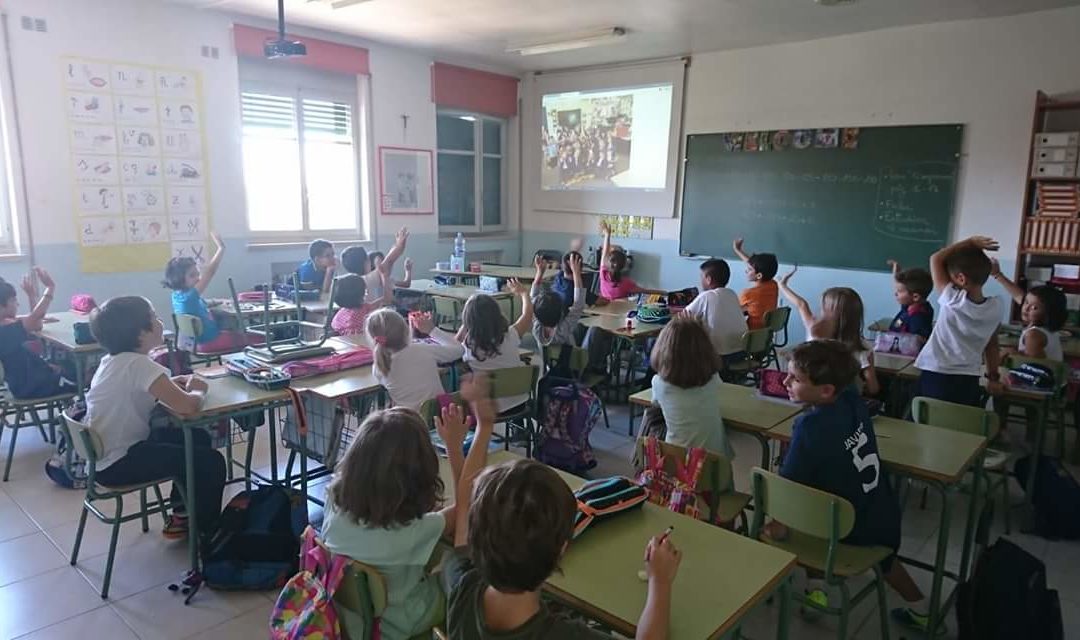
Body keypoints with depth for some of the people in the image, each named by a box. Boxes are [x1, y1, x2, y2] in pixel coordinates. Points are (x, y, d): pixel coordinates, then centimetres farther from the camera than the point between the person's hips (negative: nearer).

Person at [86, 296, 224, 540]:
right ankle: (207, 533, 13)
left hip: (104, 455, 9)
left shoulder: (114, 360, 4)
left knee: (198, 438, 18)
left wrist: (179, 382, 1)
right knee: (211, 462, -6)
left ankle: (181, 515, 27)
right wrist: (199, 391, -11)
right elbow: (187, 406, -33)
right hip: (118, 465, -9)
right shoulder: (138, 364, -25)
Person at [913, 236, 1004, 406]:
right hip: (969, 382, 4)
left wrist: (970, 242, -2)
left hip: (935, 377, -4)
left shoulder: (952, 300, -15)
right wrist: (994, 377, 20)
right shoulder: (995, 308, -3)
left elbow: (936, 259, -6)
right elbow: (992, 344, 10)